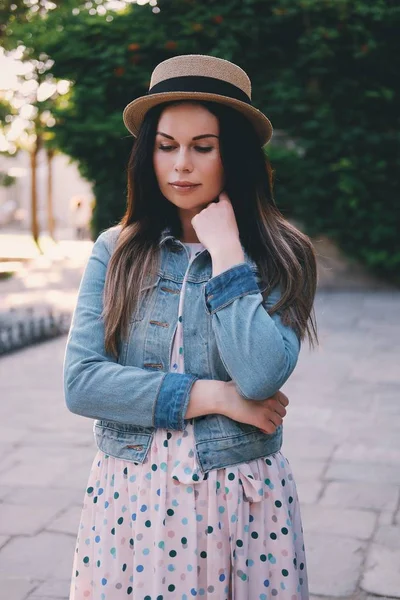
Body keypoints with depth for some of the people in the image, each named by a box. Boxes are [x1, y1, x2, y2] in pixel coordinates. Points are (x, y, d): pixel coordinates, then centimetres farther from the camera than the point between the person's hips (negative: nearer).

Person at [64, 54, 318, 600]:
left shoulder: (279, 257, -4)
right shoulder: (114, 252, 0)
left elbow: (261, 377, -20)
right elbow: (81, 382, -9)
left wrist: (225, 252, -15)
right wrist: (211, 396, -13)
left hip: (244, 503, -1)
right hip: (128, 498, 1)